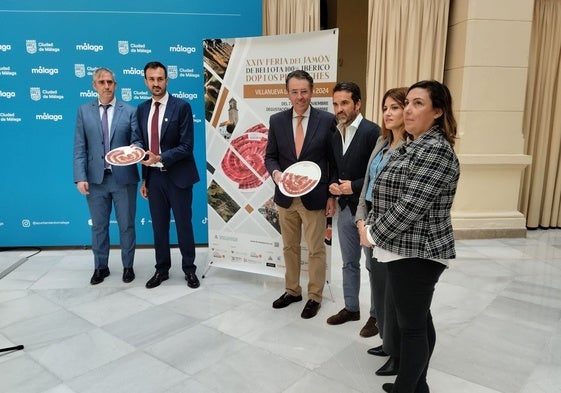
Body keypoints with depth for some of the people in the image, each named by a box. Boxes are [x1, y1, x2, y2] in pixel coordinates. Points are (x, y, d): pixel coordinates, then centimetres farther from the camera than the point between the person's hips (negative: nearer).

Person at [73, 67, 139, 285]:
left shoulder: (129, 111, 2)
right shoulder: (84, 111, 6)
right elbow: (79, 147, 2)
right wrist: (80, 177, -7)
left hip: (123, 177, -1)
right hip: (96, 178, 2)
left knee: (126, 225, 8)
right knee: (98, 226, 12)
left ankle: (128, 266, 24)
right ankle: (101, 267, 28)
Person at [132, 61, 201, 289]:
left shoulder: (181, 107, -8)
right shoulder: (142, 109, 8)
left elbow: (186, 146, -13)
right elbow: (142, 144, 12)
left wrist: (160, 158, -24)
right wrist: (144, 178, 10)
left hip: (178, 176, -4)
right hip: (154, 176, 5)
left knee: (183, 225, 5)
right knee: (159, 226, 12)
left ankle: (189, 269, 21)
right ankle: (162, 269, 27)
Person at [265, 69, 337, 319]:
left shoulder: (327, 120, -6)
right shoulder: (277, 121, 1)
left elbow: (334, 160, -3)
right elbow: (270, 156, 5)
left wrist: (332, 195, -6)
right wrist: (276, 173, -17)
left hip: (315, 197, -3)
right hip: (285, 197, 3)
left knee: (316, 250, 8)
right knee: (289, 247, 17)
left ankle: (314, 296, 26)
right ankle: (292, 290, 35)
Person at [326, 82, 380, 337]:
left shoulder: (372, 131, -15)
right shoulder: (335, 134, 9)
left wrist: (354, 186, -19)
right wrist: (333, 184, -2)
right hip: (345, 208, 7)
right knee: (349, 262, 18)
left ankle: (376, 315, 25)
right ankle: (351, 308, 34)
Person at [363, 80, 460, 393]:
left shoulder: (436, 150, -18)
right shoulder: (414, 146, 14)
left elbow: (411, 206, -23)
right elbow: (387, 196, 16)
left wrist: (374, 234, -13)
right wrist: (371, 225, 4)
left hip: (417, 253, -10)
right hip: (409, 250, 10)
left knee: (412, 326, 4)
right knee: (419, 320, 19)